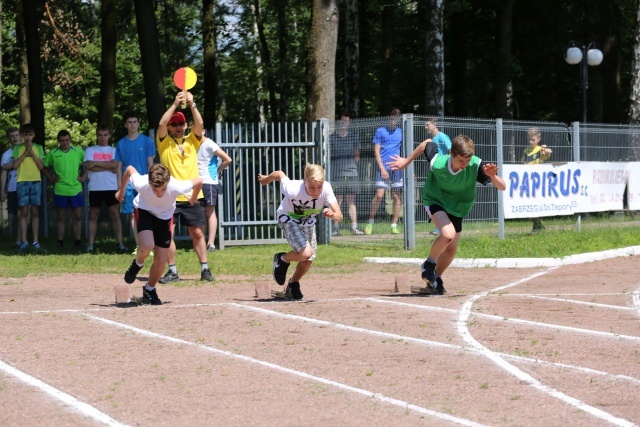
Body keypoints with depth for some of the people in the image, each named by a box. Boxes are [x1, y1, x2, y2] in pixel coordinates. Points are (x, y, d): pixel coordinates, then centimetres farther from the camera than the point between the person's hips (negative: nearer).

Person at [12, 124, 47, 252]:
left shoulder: (38, 148, 9)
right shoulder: (18, 148, 7)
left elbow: (41, 166, 1)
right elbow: (15, 165, -4)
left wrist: (32, 152, -7)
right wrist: (26, 152, -7)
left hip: (36, 181, 1)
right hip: (22, 182, -1)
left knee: (35, 212, 0)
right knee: (24, 212, -3)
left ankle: (35, 242, 0)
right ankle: (24, 241, -1)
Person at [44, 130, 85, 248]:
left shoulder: (78, 151, 3)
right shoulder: (53, 153, 2)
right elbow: (44, 167, 11)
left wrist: (83, 177, 2)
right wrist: (51, 178, 2)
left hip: (76, 189, 0)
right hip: (60, 189, 0)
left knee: (77, 216, 2)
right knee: (60, 217, 5)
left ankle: (78, 241, 7)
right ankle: (60, 241, 8)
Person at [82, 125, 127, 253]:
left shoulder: (114, 150, 11)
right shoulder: (90, 150, 9)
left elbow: (115, 165, -7)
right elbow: (89, 166, -7)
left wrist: (96, 163, -6)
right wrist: (109, 167, -6)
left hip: (111, 188, 0)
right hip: (95, 188, 0)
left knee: (115, 215, -3)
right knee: (93, 215, 3)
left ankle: (119, 242, -3)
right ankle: (91, 244, 4)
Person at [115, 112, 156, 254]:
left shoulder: (146, 141, 3)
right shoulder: (121, 144, 9)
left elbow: (150, 164, 2)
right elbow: (119, 167, 11)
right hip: (128, 184, 2)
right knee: (132, 215, 2)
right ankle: (138, 246, 7)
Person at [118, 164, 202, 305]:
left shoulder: (176, 187, -38)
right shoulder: (141, 184, -36)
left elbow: (199, 181, -19)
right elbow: (130, 169, -14)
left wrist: (193, 198, 4)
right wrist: (121, 190, 6)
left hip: (165, 215, 1)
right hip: (144, 210, -1)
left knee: (160, 261, -1)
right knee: (147, 246, -30)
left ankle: (150, 289, 28)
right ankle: (137, 264, 5)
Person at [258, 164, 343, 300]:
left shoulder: (326, 188, -33)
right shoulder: (293, 190, -39)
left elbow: (339, 216, -37)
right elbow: (279, 174, -18)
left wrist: (332, 215, -61)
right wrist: (266, 179, 4)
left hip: (308, 221, 4)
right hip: (288, 219, -4)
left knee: (309, 259, 8)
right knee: (306, 253, -23)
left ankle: (293, 284, 39)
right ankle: (282, 259, 9)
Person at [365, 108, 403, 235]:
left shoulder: (401, 132, 13)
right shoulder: (380, 131, 5)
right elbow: (376, 151, 1)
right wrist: (382, 168, -9)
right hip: (383, 167, -3)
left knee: (397, 196, -1)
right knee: (379, 195, -11)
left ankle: (394, 225, 5)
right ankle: (370, 223, 0)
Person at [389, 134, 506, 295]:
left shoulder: (476, 165, -31)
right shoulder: (437, 162, -32)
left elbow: (502, 187, -33)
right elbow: (427, 143, -10)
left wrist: (492, 176, -54)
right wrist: (406, 161, 2)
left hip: (458, 207, 3)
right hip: (435, 201, -3)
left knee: (451, 250, 11)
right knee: (448, 234, -29)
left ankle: (436, 278, 39)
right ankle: (429, 264, -1)